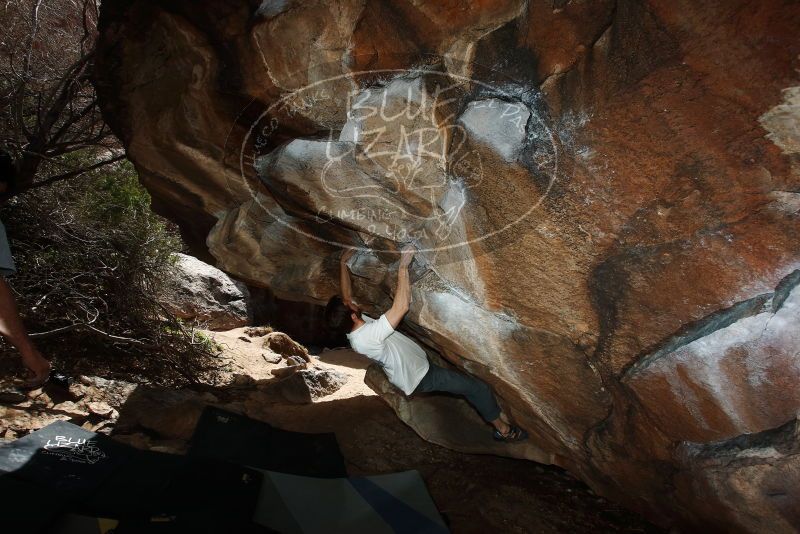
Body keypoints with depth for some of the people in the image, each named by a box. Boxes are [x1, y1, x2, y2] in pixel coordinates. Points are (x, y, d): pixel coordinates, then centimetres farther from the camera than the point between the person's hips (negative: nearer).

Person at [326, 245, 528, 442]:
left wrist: (343, 263, 5)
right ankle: (503, 429, 17)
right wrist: (403, 267, -39)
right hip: (421, 377, -10)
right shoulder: (367, 336, -38)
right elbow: (401, 306, -44)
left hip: (415, 365, 10)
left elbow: (346, 295, 6)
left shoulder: (352, 329, -10)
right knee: (478, 388, -5)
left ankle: (496, 412, 41)